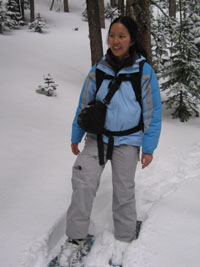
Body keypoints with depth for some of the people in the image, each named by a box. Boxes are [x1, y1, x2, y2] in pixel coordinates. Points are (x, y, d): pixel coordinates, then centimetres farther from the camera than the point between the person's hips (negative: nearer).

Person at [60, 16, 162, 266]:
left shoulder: (145, 72, -7)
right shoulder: (98, 70, -2)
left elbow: (153, 111, -3)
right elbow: (84, 104, 8)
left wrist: (149, 147, -4)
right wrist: (75, 137, 12)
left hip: (127, 141, -1)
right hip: (97, 137, 2)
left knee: (124, 191, 7)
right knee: (83, 183, -10)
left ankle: (124, 239, 27)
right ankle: (75, 237, 5)